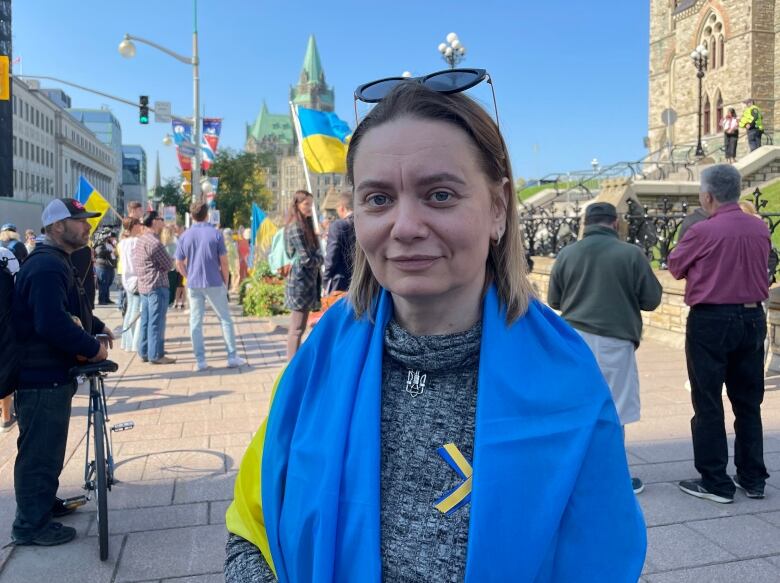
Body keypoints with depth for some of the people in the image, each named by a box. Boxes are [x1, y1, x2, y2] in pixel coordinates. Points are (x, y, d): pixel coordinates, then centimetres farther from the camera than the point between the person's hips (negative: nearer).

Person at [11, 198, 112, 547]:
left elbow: (69, 310, 27)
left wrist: (98, 327, 14)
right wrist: (92, 347, -21)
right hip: (42, 378, -11)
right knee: (40, 452, 2)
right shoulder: (47, 267, -22)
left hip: (51, 374, 11)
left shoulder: (57, 263, 14)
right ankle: (30, 525, 15)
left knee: (48, 449, 23)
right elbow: (52, 324, -32)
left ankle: (44, 502, 39)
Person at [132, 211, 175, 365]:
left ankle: (144, 352, 18)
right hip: (157, 285, -9)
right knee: (156, 322, -4)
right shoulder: (154, 242, -17)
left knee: (145, 321, 13)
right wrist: (170, 259, 8)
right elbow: (169, 264, -12)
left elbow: (135, 262, 18)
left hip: (143, 285, 10)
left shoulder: (140, 240, 13)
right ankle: (156, 355, -1)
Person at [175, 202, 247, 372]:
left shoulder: (185, 236, 2)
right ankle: (232, 357, 9)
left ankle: (200, 361, 8)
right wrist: (225, 281, 6)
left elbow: (179, 264, 5)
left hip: (193, 285, 2)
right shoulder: (215, 233, -5)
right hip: (214, 283, -2)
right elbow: (224, 262, -5)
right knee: (225, 319, 8)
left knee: (196, 322, 7)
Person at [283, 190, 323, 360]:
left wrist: (316, 258, -5)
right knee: (297, 329, -4)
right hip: (300, 283, -9)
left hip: (308, 282, 9)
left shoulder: (306, 225, 14)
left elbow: (315, 254, 14)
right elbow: (307, 259, -17)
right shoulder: (296, 227, -14)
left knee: (299, 328, 13)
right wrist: (320, 259, -1)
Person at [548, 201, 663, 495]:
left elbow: (553, 300, 9)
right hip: (613, 340, -3)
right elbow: (652, 299, -1)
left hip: (574, 338, 4)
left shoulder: (566, 254, 0)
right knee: (612, 410, 5)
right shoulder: (631, 253, -7)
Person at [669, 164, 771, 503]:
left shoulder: (703, 232, -16)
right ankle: (753, 478, 24)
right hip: (753, 319, 6)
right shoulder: (761, 230, 1)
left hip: (711, 322, -6)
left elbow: (675, 267, -1)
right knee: (748, 402, 15)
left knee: (708, 405, 4)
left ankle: (715, 483, 9)